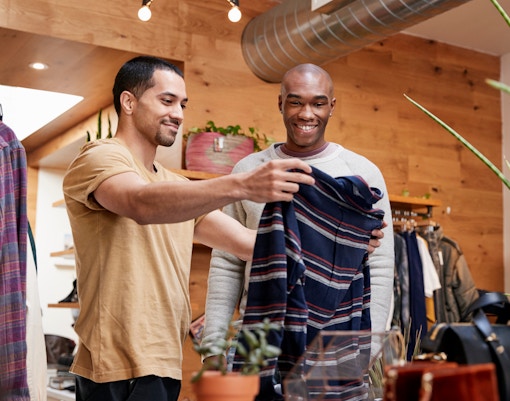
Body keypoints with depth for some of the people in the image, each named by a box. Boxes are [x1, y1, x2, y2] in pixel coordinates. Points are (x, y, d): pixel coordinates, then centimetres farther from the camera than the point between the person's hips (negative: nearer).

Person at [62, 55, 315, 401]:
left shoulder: (176, 186, 18)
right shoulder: (100, 158, -7)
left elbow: (248, 242, 10)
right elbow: (142, 204, -30)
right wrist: (241, 186, -42)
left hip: (164, 365, 8)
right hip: (124, 371, -8)